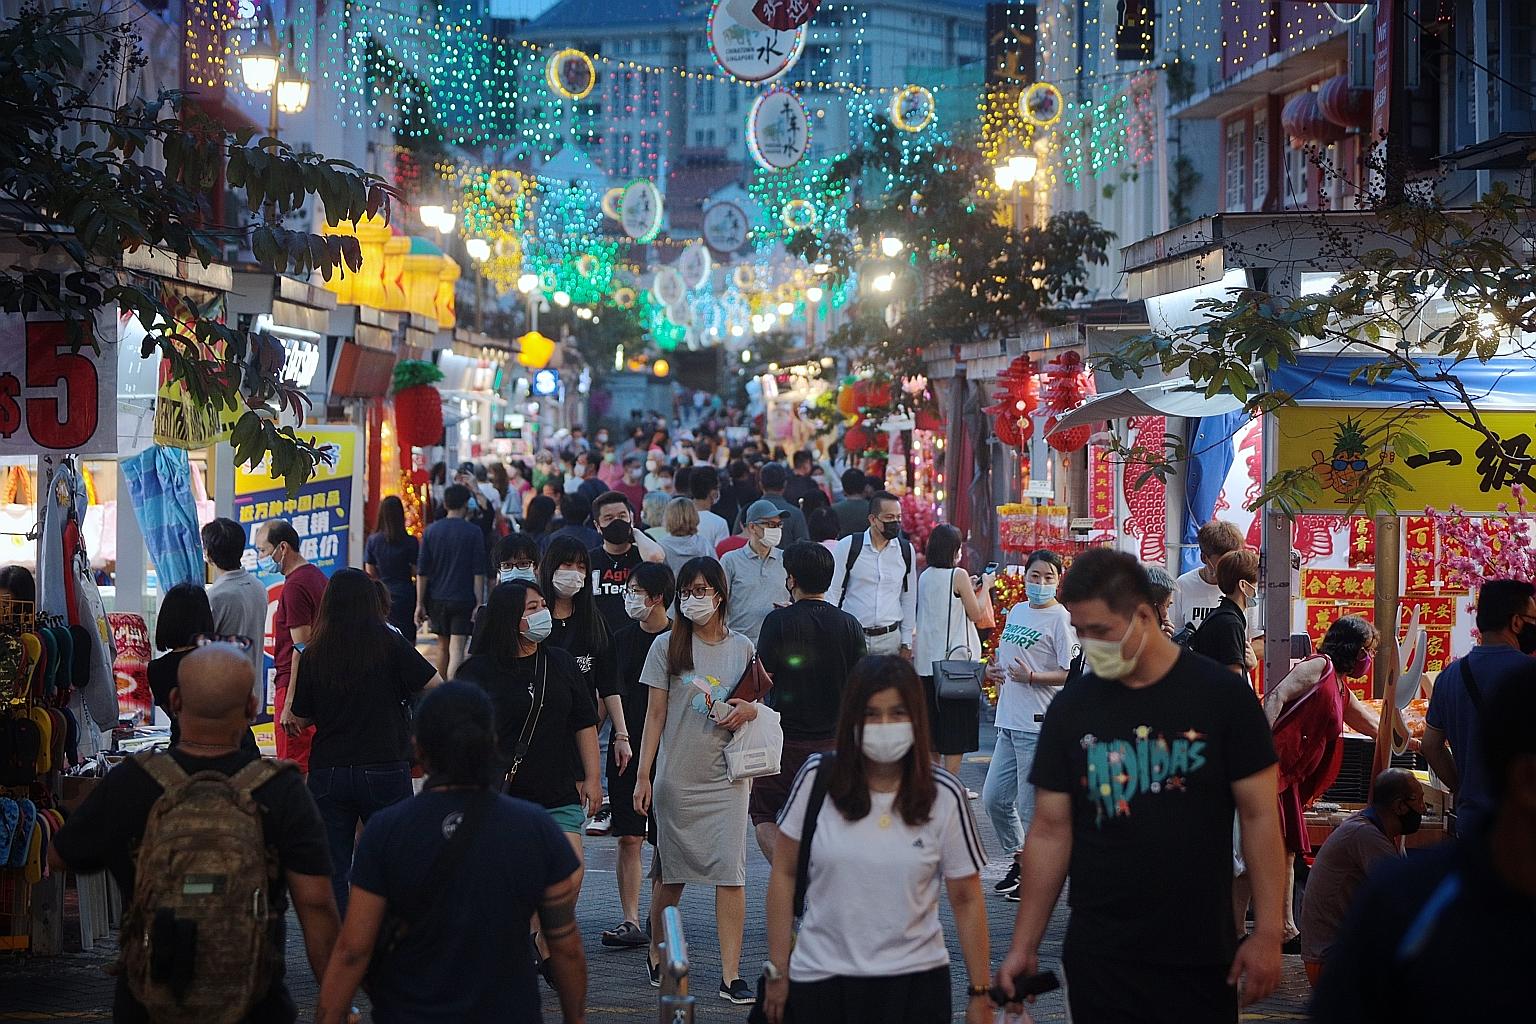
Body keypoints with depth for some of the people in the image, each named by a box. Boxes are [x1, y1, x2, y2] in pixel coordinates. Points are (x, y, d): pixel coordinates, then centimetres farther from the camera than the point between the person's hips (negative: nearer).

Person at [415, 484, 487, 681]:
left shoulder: (432, 530, 2)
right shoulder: (473, 532, -6)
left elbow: (422, 572, 2)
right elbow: (478, 572, -8)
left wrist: (420, 603, 6)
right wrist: (479, 604, -5)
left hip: (437, 599, 4)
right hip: (463, 599, -4)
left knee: (442, 646, 20)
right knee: (456, 650, -8)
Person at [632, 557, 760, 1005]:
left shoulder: (743, 648, 7)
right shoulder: (667, 646, 2)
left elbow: (759, 701, 19)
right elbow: (655, 714, 2)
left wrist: (751, 709, -6)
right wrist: (643, 775, -3)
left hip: (728, 775, 1)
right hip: (678, 777, -1)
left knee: (731, 873, -7)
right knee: (671, 873, 7)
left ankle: (731, 976, -7)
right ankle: (657, 956, 28)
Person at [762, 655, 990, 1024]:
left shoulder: (944, 795, -4)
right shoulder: (817, 779, -3)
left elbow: (966, 901, 0)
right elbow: (783, 874, 3)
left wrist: (980, 994, 0)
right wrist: (777, 971, 2)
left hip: (914, 980, 0)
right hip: (819, 979, 1)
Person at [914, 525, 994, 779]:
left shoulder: (924, 577, 7)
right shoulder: (958, 575, -11)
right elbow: (976, 614, -6)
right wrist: (985, 587, 7)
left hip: (927, 660, 6)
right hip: (957, 658, -6)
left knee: (932, 728, 13)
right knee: (956, 729, 0)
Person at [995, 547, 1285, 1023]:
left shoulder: (1222, 696, -4)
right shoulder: (1071, 708, 2)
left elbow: (1259, 816, -2)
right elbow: (1051, 831, 6)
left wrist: (1267, 933, -7)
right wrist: (1023, 945, 3)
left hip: (1202, 957, -1)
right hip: (1100, 959, 2)